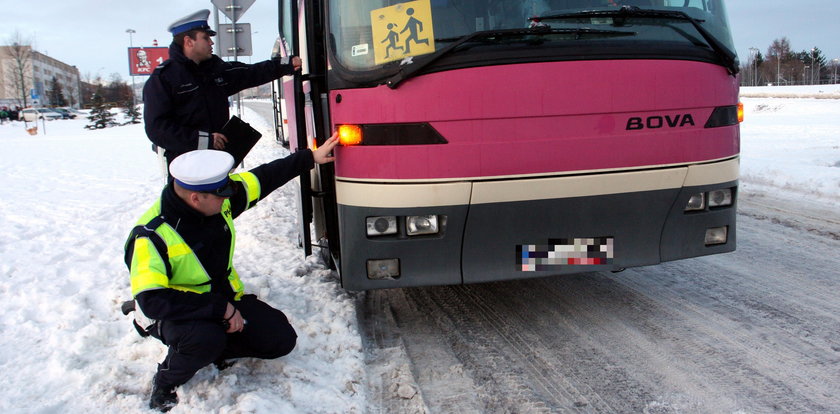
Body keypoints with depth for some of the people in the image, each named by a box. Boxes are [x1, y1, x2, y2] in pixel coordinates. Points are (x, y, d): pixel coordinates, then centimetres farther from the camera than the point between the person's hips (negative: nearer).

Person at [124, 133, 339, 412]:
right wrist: (222, 309, -35)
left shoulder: (220, 202, -12)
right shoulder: (151, 236, -30)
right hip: (172, 312, -6)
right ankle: (165, 382, -6)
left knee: (282, 340, -5)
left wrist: (311, 158, 5)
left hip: (224, 299, 6)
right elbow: (151, 300, -36)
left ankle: (213, 348, 11)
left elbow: (265, 178, 2)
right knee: (206, 339, -38)